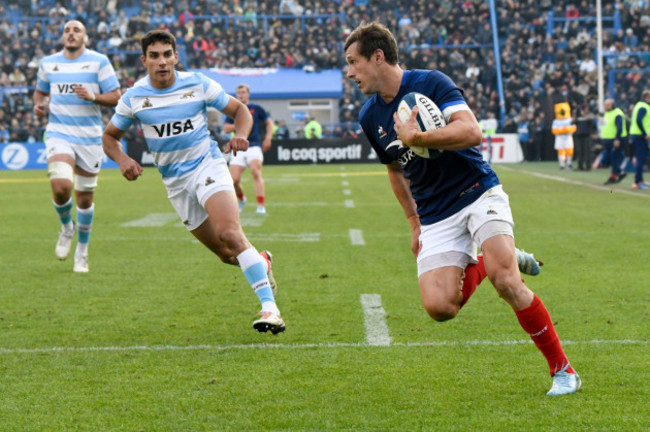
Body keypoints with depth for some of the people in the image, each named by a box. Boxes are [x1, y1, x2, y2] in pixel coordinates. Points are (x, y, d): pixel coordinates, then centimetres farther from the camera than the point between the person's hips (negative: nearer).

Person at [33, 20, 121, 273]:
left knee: (85, 197, 7)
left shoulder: (99, 62, -2)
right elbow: (40, 91, 24)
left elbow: (115, 97, -3)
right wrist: (39, 105, 2)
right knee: (61, 187, -24)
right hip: (59, 135, 0)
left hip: (89, 138, 0)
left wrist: (93, 96, -22)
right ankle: (66, 226, 9)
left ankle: (82, 252, 27)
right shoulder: (48, 63, 8)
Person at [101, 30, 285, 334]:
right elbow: (110, 136, 10)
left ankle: (270, 308, -30)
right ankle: (261, 263, 39)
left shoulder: (198, 85, -6)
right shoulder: (134, 98, -3)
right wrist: (123, 160, -12)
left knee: (229, 234, -26)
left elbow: (239, 109, 4)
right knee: (225, 254, 3)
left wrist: (241, 134, -18)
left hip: (207, 165, -3)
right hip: (175, 181, 3)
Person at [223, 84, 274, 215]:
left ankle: (261, 205, -23)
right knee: (234, 179, -7)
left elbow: (269, 122, 17)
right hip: (239, 149, 2)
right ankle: (241, 199, 25)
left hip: (254, 146, -2)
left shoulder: (256, 108, 7)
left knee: (256, 172, -23)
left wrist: (268, 138, 3)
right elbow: (226, 128, 3)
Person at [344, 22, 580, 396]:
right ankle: (482, 263, 17)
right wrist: (414, 222, 20)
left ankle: (563, 369, -10)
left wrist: (414, 138, -26)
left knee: (505, 281, -25)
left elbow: (472, 132, -26)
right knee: (439, 306, -15)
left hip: (478, 193, -5)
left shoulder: (432, 83, -12)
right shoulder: (370, 117, 8)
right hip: (436, 216, 5)